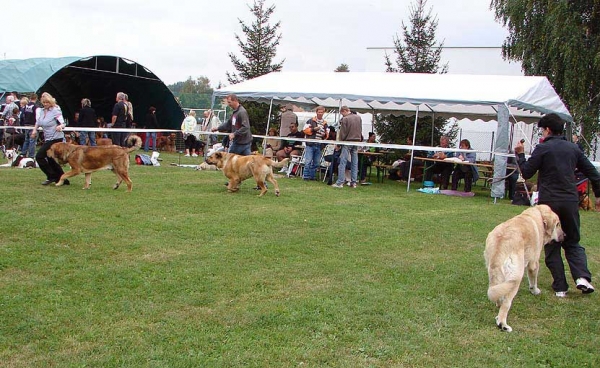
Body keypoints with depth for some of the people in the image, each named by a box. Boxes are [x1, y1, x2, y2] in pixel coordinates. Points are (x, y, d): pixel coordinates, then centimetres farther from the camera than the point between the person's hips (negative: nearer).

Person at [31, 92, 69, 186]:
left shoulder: (55, 111, -13)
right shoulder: (42, 111, 9)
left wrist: (60, 126, -44)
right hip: (47, 139, 9)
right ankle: (63, 180, 19)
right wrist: (34, 130, 6)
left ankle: (51, 177, -1)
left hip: (55, 138, -9)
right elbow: (38, 122, 23)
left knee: (39, 156, -10)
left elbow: (62, 123, -21)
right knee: (51, 160, 12)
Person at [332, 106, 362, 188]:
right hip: (357, 142, 6)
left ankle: (340, 182, -6)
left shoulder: (345, 119, -11)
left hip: (347, 142, -6)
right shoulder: (358, 117, 8)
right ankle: (354, 182, 10)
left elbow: (342, 133, -9)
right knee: (355, 163, 9)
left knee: (342, 163, -3)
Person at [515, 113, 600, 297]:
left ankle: (560, 287, 5)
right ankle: (582, 277, -6)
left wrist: (520, 154, 8)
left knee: (551, 246, 7)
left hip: (548, 202, -3)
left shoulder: (542, 149, -6)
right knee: (572, 242, 16)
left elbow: (526, 173, -5)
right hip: (571, 201, 4)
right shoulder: (573, 148, 9)